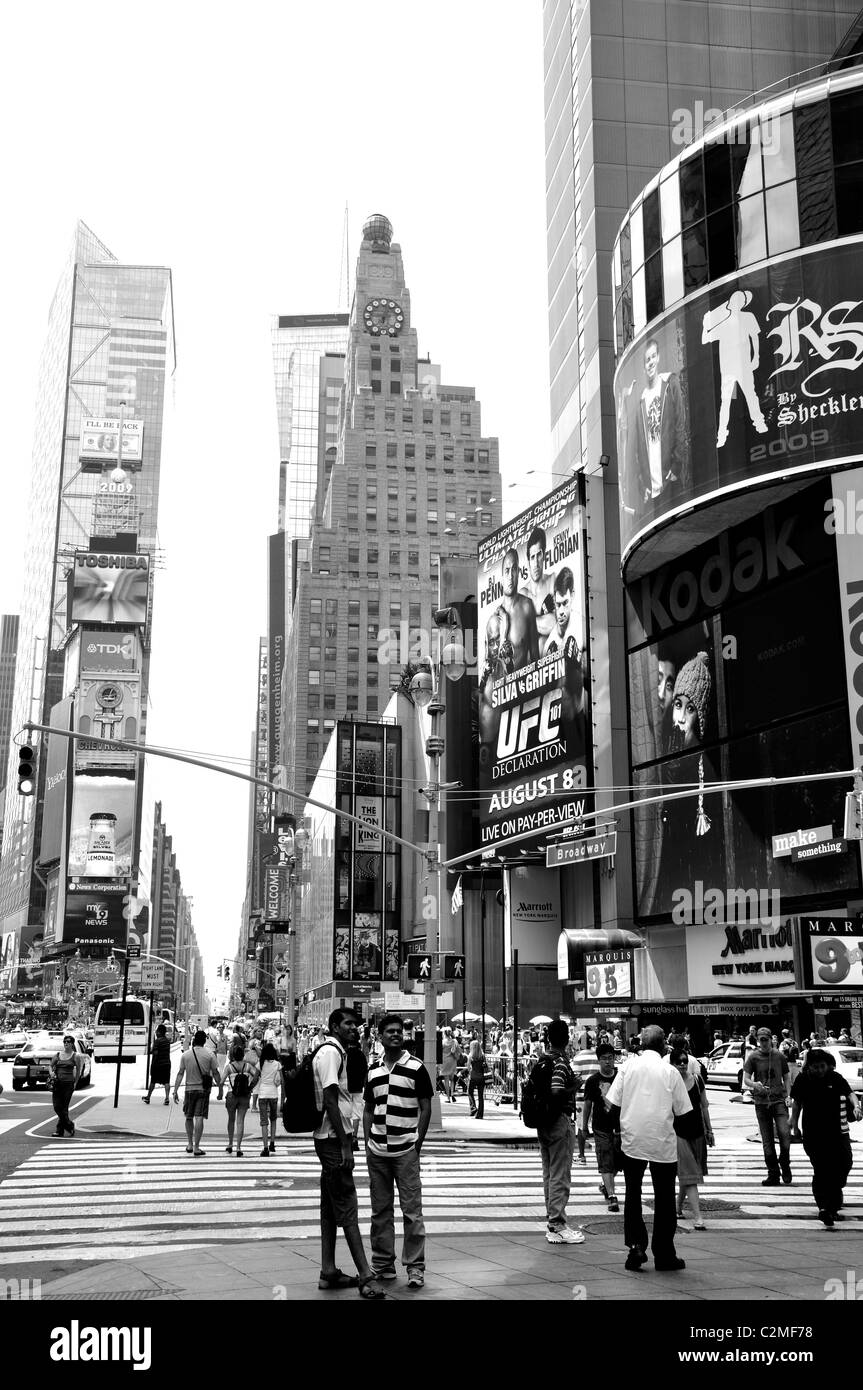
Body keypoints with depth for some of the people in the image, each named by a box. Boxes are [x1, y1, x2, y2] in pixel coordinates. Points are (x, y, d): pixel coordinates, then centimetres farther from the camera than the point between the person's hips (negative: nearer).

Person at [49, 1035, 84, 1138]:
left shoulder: (76, 1056, 1)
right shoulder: (57, 1055, 10)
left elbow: (78, 1071, 5)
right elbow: (51, 1066, 16)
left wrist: (75, 1083, 1)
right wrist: (52, 1073, -5)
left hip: (68, 1083, -4)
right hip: (57, 1083, 4)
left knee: (64, 1108, -3)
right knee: (57, 1107, -1)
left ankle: (60, 1131, 8)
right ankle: (69, 1125, 18)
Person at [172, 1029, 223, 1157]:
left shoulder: (185, 1055, -2)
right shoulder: (209, 1055, -6)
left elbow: (180, 1074, 0)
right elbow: (216, 1074, -2)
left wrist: (175, 1091, 4)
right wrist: (220, 1090, 7)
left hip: (190, 1089, 1)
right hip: (204, 1089, -1)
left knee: (189, 1117, 17)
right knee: (199, 1118, -1)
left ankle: (190, 1145, 23)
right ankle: (196, 1147, -2)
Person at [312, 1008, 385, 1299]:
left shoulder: (339, 1052, 16)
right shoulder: (329, 1051, -15)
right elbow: (329, 1101, -21)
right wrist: (345, 1146, -22)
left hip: (334, 1139, 10)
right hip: (333, 1139, -10)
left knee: (331, 1207, 12)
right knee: (347, 1208, -9)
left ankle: (329, 1272, 18)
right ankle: (365, 1277, -8)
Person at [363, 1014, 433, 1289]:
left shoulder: (416, 1068, -1)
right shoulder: (373, 1071, 11)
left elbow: (425, 1108, -1)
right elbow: (368, 1110, 16)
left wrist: (417, 1145, -6)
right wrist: (368, 1144, 7)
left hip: (406, 1150, -4)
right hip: (377, 1152, 4)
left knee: (412, 1210, -4)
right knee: (380, 1210, 10)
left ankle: (415, 1267, 2)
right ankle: (382, 1264, 19)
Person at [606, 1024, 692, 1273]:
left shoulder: (628, 1066, -1)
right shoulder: (670, 1072, -5)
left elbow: (611, 1103, -3)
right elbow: (682, 1111, -3)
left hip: (632, 1140, 1)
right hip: (663, 1142, -1)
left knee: (633, 1195, 14)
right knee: (664, 1199, 10)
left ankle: (636, 1245, 1)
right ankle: (664, 1255, 15)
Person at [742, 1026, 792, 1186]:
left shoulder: (779, 1057, 7)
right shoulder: (753, 1057, 3)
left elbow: (786, 1078, 14)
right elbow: (746, 1079, -2)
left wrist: (787, 1095, -1)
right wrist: (754, 1085, -24)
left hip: (779, 1100, 0)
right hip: (761, 1102, 0)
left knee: (784, 1133, -17)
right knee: (767, 1140, 4)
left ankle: (785, 1163, 8)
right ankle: (773, 1174, 14)